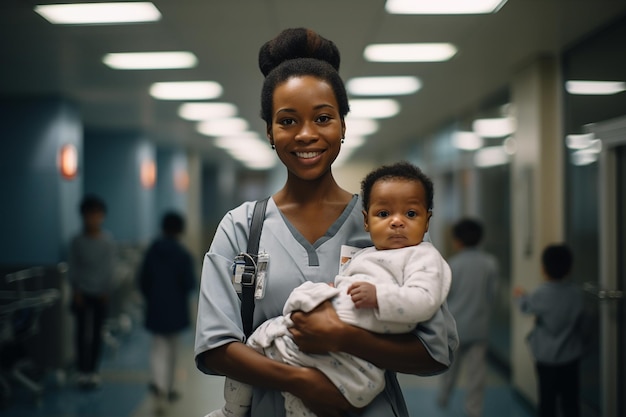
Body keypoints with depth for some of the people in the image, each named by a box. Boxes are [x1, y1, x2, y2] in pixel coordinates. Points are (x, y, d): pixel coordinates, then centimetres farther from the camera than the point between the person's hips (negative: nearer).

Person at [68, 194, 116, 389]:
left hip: (100, 293, 1)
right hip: (82, 292, 0)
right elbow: (72, 267, 1)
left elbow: (110, 266, -1)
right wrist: (76, 290, -5)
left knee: (97, 333, 6)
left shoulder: (108, 240, -2)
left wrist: (107, 291, -5)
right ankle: (83, 371, 5)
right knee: (82, 332, -2)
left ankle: (93, 370, 15)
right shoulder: (77, 241, -2)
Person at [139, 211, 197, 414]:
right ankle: (167, 388, 25)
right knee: (171, 349, 15)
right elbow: (189, 284, -14)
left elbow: (143, 281, 3)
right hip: (176, 309, -2)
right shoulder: (184, 255, -12)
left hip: (155, 308, 2)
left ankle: (159, 385, -22)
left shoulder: (151, 251, -2)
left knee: (159, 349, 2)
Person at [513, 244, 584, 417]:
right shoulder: (576, 293, -8)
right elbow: (581, 322, 4)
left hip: (546, 356, -3)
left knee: (547, 399, 8)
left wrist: (521, 295, 25)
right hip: (571, 356, 3)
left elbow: (526, 306, 4)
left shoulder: (541, 294, -17)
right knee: (570, 399, 11)